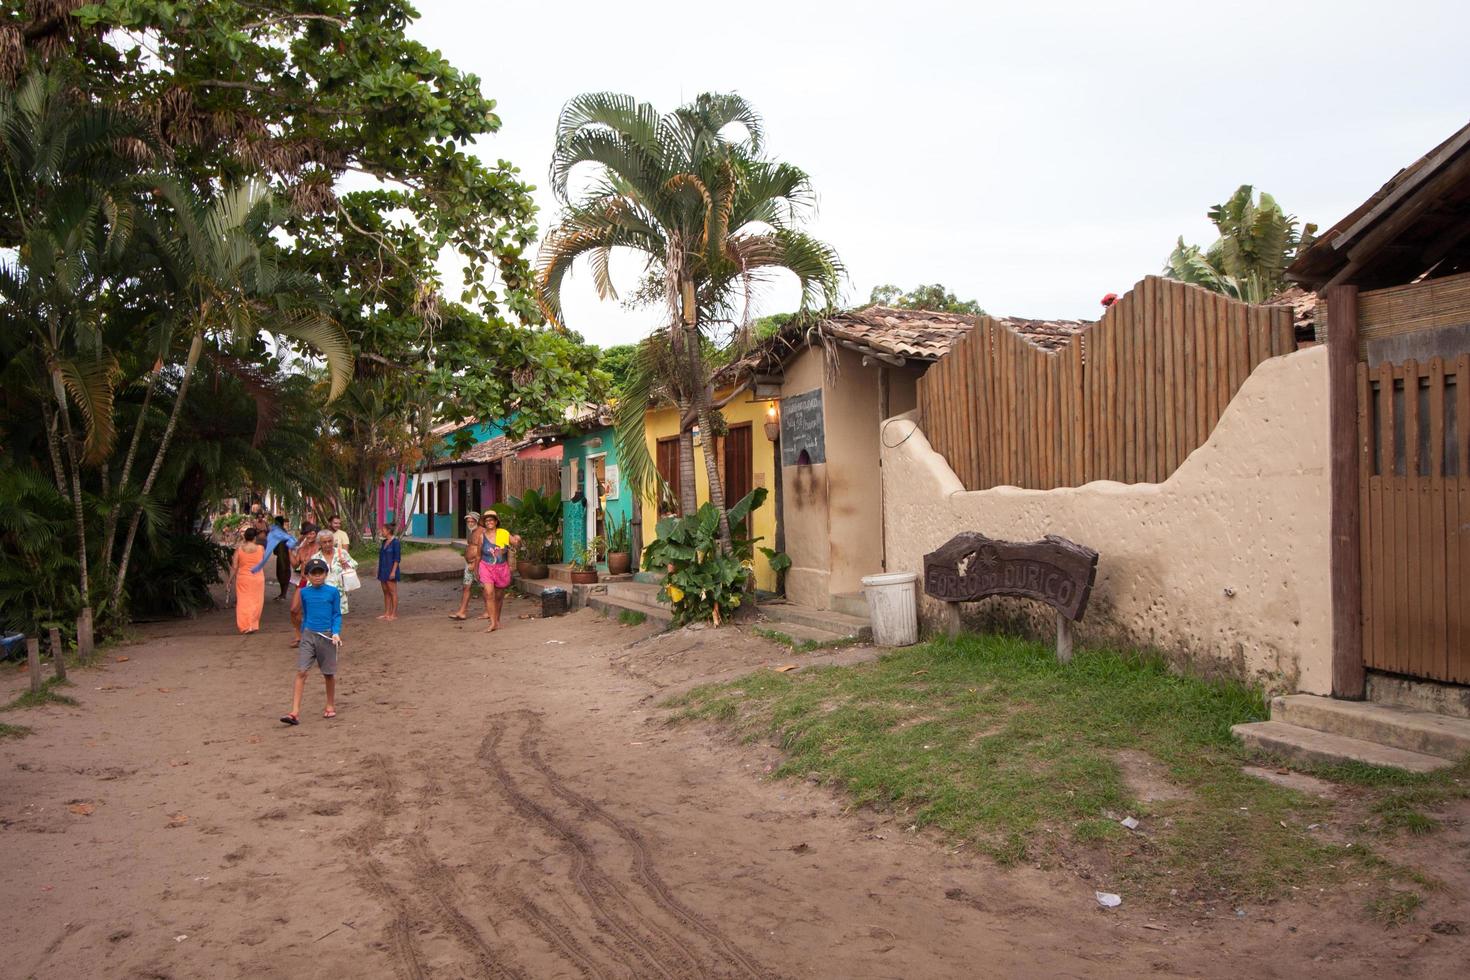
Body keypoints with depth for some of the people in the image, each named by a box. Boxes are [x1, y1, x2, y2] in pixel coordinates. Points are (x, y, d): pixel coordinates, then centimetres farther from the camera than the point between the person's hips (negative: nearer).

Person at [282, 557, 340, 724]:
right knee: (301, 672, -8)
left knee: (328, 673, 10)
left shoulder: (333, 592, -2)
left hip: (327, 636, -1)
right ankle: (295, 712, -10)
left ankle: (331, 705, 29)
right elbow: (295, 609, 10)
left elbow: (337, 615, 0)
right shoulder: (304, 592, 2)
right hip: (308, 635, 1)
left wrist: (336, 633, -12)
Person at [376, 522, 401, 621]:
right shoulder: (384, 542, 12)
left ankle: (394, 614, 1)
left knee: (393, 592, -3)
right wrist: (379, 571, 17)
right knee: (386, 592, 10)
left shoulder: (395, 542, -12)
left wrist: (393, 571, -19)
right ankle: (386, 613, 16)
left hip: (390, 571, -8)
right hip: (383, 571, 8)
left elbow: (397, 558, -14)